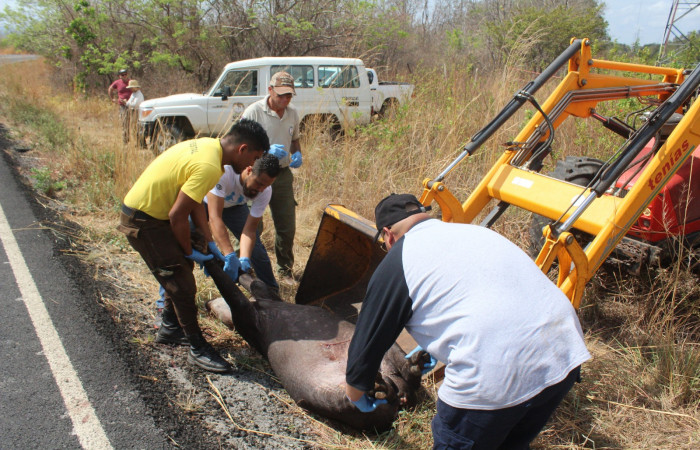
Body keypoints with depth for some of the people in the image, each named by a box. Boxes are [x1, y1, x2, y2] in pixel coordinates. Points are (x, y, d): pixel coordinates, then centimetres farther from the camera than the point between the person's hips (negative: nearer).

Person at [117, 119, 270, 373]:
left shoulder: (208, 145, 3)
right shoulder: (209, 166, -27)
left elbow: (195, 204, 9)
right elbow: (177, 215, -25)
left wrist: (210, 243, 8)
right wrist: (190, 252, -9)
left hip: (151, 213, 10)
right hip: (144, 222, -10)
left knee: (181, 269, 22)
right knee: (183, 285, -5)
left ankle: (170, 329, 38)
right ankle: (198, 350, 8)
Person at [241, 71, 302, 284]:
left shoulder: (293, 113, 7)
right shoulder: (254, 111, -11)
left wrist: (297, 154, 0)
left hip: (283, 175, 5)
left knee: (287, 226, 10)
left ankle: (285, 270, 27)